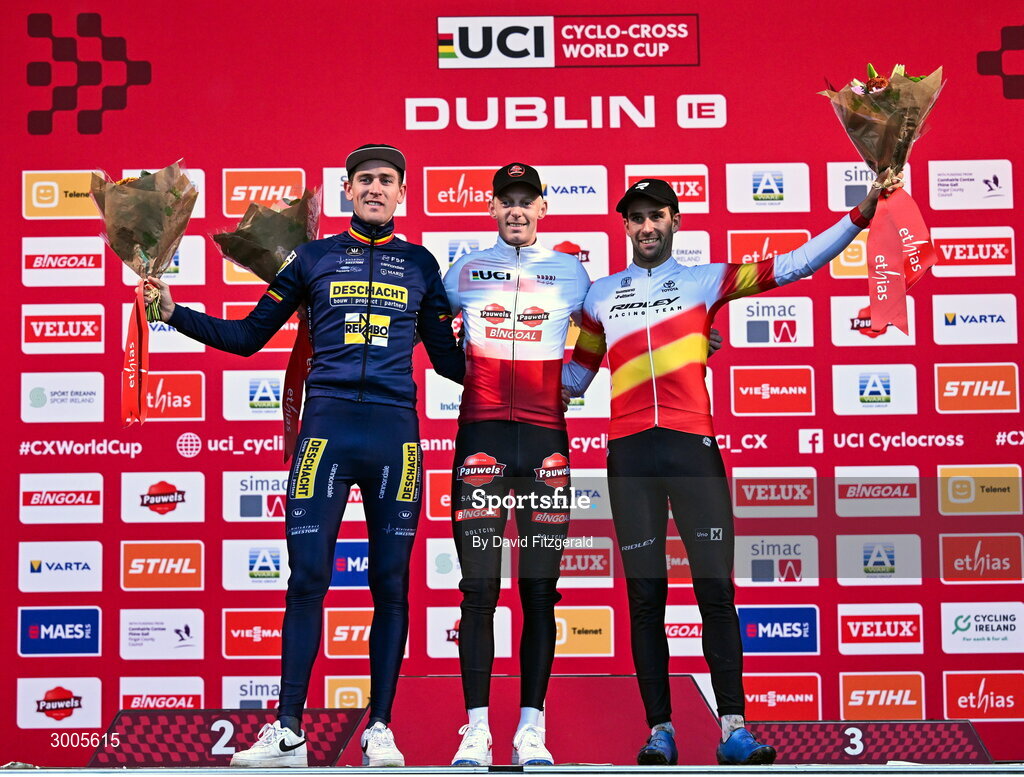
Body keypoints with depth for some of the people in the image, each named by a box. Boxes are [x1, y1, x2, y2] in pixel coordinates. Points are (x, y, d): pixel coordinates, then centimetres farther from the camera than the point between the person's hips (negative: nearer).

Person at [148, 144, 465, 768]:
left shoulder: (420, 264, 15)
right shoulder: (313, 259, 13)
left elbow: (449, 359, 20)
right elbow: (247, 336, 15)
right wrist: (175, 312, 7)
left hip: (396, 433, 1)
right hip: (326, 428, -1)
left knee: (391, 584, 3)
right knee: (307, 578, -4)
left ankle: (380, 731, 13)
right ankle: (288, 734, 5)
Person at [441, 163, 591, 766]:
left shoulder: (570, 271, 12)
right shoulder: (466, 271, 12)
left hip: (546, 441, 1)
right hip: (480, 437, 0)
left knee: (540, 590, 2)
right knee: (479, 589, -3)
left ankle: (532, 729, 8)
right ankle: (477, 729, 3)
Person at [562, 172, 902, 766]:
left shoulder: (706, 279, 12)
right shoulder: (601, 295, 18)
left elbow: (790, 266, 5)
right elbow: (574, 377, 26)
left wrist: (861, 213, -2)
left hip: (693, 446, -1)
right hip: (629, 451, 2)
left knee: (716, 588, -5)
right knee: (645, 595, 2)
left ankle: (734, 729, -3)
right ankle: (660, 732, 6)